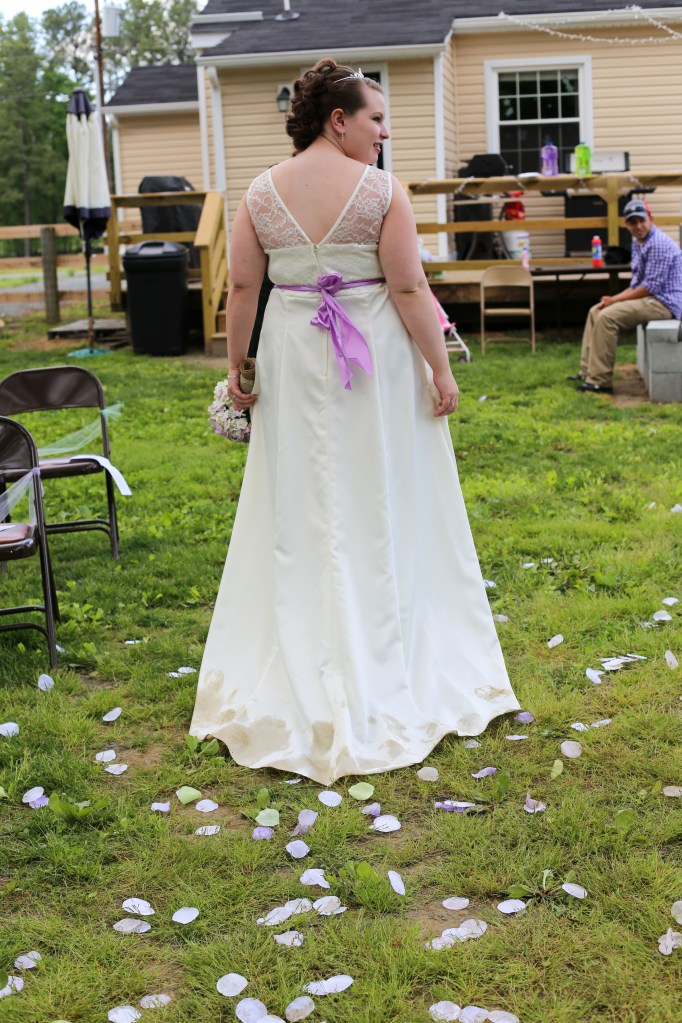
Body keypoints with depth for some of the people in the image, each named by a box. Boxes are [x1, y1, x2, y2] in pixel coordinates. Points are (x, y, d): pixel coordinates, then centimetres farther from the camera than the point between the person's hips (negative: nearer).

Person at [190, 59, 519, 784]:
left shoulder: (262, 193, 1)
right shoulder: (381, 191, -10)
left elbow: (241, 288, 0)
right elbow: (409, 289, -12)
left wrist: (236, 367, 8)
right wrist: (441, 369, -6)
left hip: (294, 364, 3)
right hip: (376, 363, -3)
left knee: (299, 510, 11)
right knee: (381, 508, 7)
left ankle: (296, 669, 21)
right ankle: (386, 673, 17)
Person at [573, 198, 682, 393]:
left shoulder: (658, 244, -18)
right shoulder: (638, 243, 14)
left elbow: (651, 287, -22)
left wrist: (616, 300, -14)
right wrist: (615, 298, 2)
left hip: (664, 302, -11)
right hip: (648, 298, 11)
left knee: (607, 316, -23)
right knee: (596, 311, 11)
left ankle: (600, 381, -21)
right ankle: (587, 371, 10)